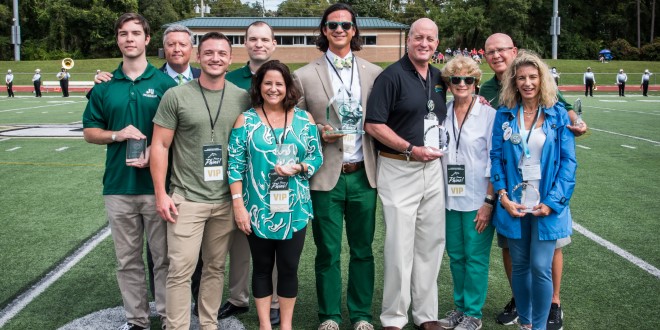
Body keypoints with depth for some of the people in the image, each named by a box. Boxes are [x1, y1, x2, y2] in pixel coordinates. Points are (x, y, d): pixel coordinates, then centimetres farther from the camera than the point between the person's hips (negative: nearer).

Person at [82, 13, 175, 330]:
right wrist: (116, 135, -8)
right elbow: (89, 131, 12)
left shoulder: (164, 83, -1)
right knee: (128, 259, 11)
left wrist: (155, 153, -16)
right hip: (118, 186, 3)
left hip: (157, 183, -3)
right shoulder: (105, 85, 7)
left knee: (163, 257, 5)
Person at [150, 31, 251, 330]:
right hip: (187, 198, -2)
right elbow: (160, 146, -2)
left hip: (226, 200, 3)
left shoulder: (242, 98, 2)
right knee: (181, 270, -2)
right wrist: (161, 193, -7)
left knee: (215, 267, 14)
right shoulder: (176, 96, -4)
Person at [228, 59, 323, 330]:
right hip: (258, 210, -1)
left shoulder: (304, 119, 3)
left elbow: (317, 157, 4)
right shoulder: (246, 120, -2)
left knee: (289, 268, 8)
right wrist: (238, 205, -9)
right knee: (262, 267, 11)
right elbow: (235, 165, -4)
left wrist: (297, 168, -16)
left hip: (294, 210, 1)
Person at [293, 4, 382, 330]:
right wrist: (320, 133, -14)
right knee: (327, 252, 8)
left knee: (362, 250, 11)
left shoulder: (374, 73, 7)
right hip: (326, 177, -1)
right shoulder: (305, 75, 1)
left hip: (363, 175, 2)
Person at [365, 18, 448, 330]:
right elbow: (373, 125, -14)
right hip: (398, 170, -6)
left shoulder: (439, 78, 11)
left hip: (433, 168, 6)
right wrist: (411, 149, -17)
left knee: (431, 243, 11)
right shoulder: (392, 75, -9)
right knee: (400, 246, -1)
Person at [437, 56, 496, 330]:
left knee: (475, 258, 3)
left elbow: (494, 161, -8)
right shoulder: (443, 114, 4)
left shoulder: (488, 114, -8)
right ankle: (460, 306, 28)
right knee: (455, 255, 13)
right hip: (450, 199, 4)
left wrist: (489, 201, -11)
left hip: (478, 200, -4)